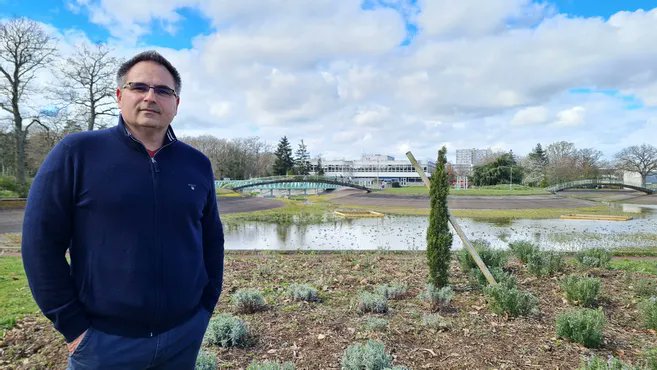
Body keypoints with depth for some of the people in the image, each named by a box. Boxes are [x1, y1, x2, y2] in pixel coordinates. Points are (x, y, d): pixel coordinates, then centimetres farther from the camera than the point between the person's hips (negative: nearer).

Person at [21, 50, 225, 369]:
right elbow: (41, 242, -6)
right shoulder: (76, 153, -7)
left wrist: (207, 305, 6)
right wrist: (72, 325, -7)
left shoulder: (197, 164, 2)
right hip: (104, 340, -3)